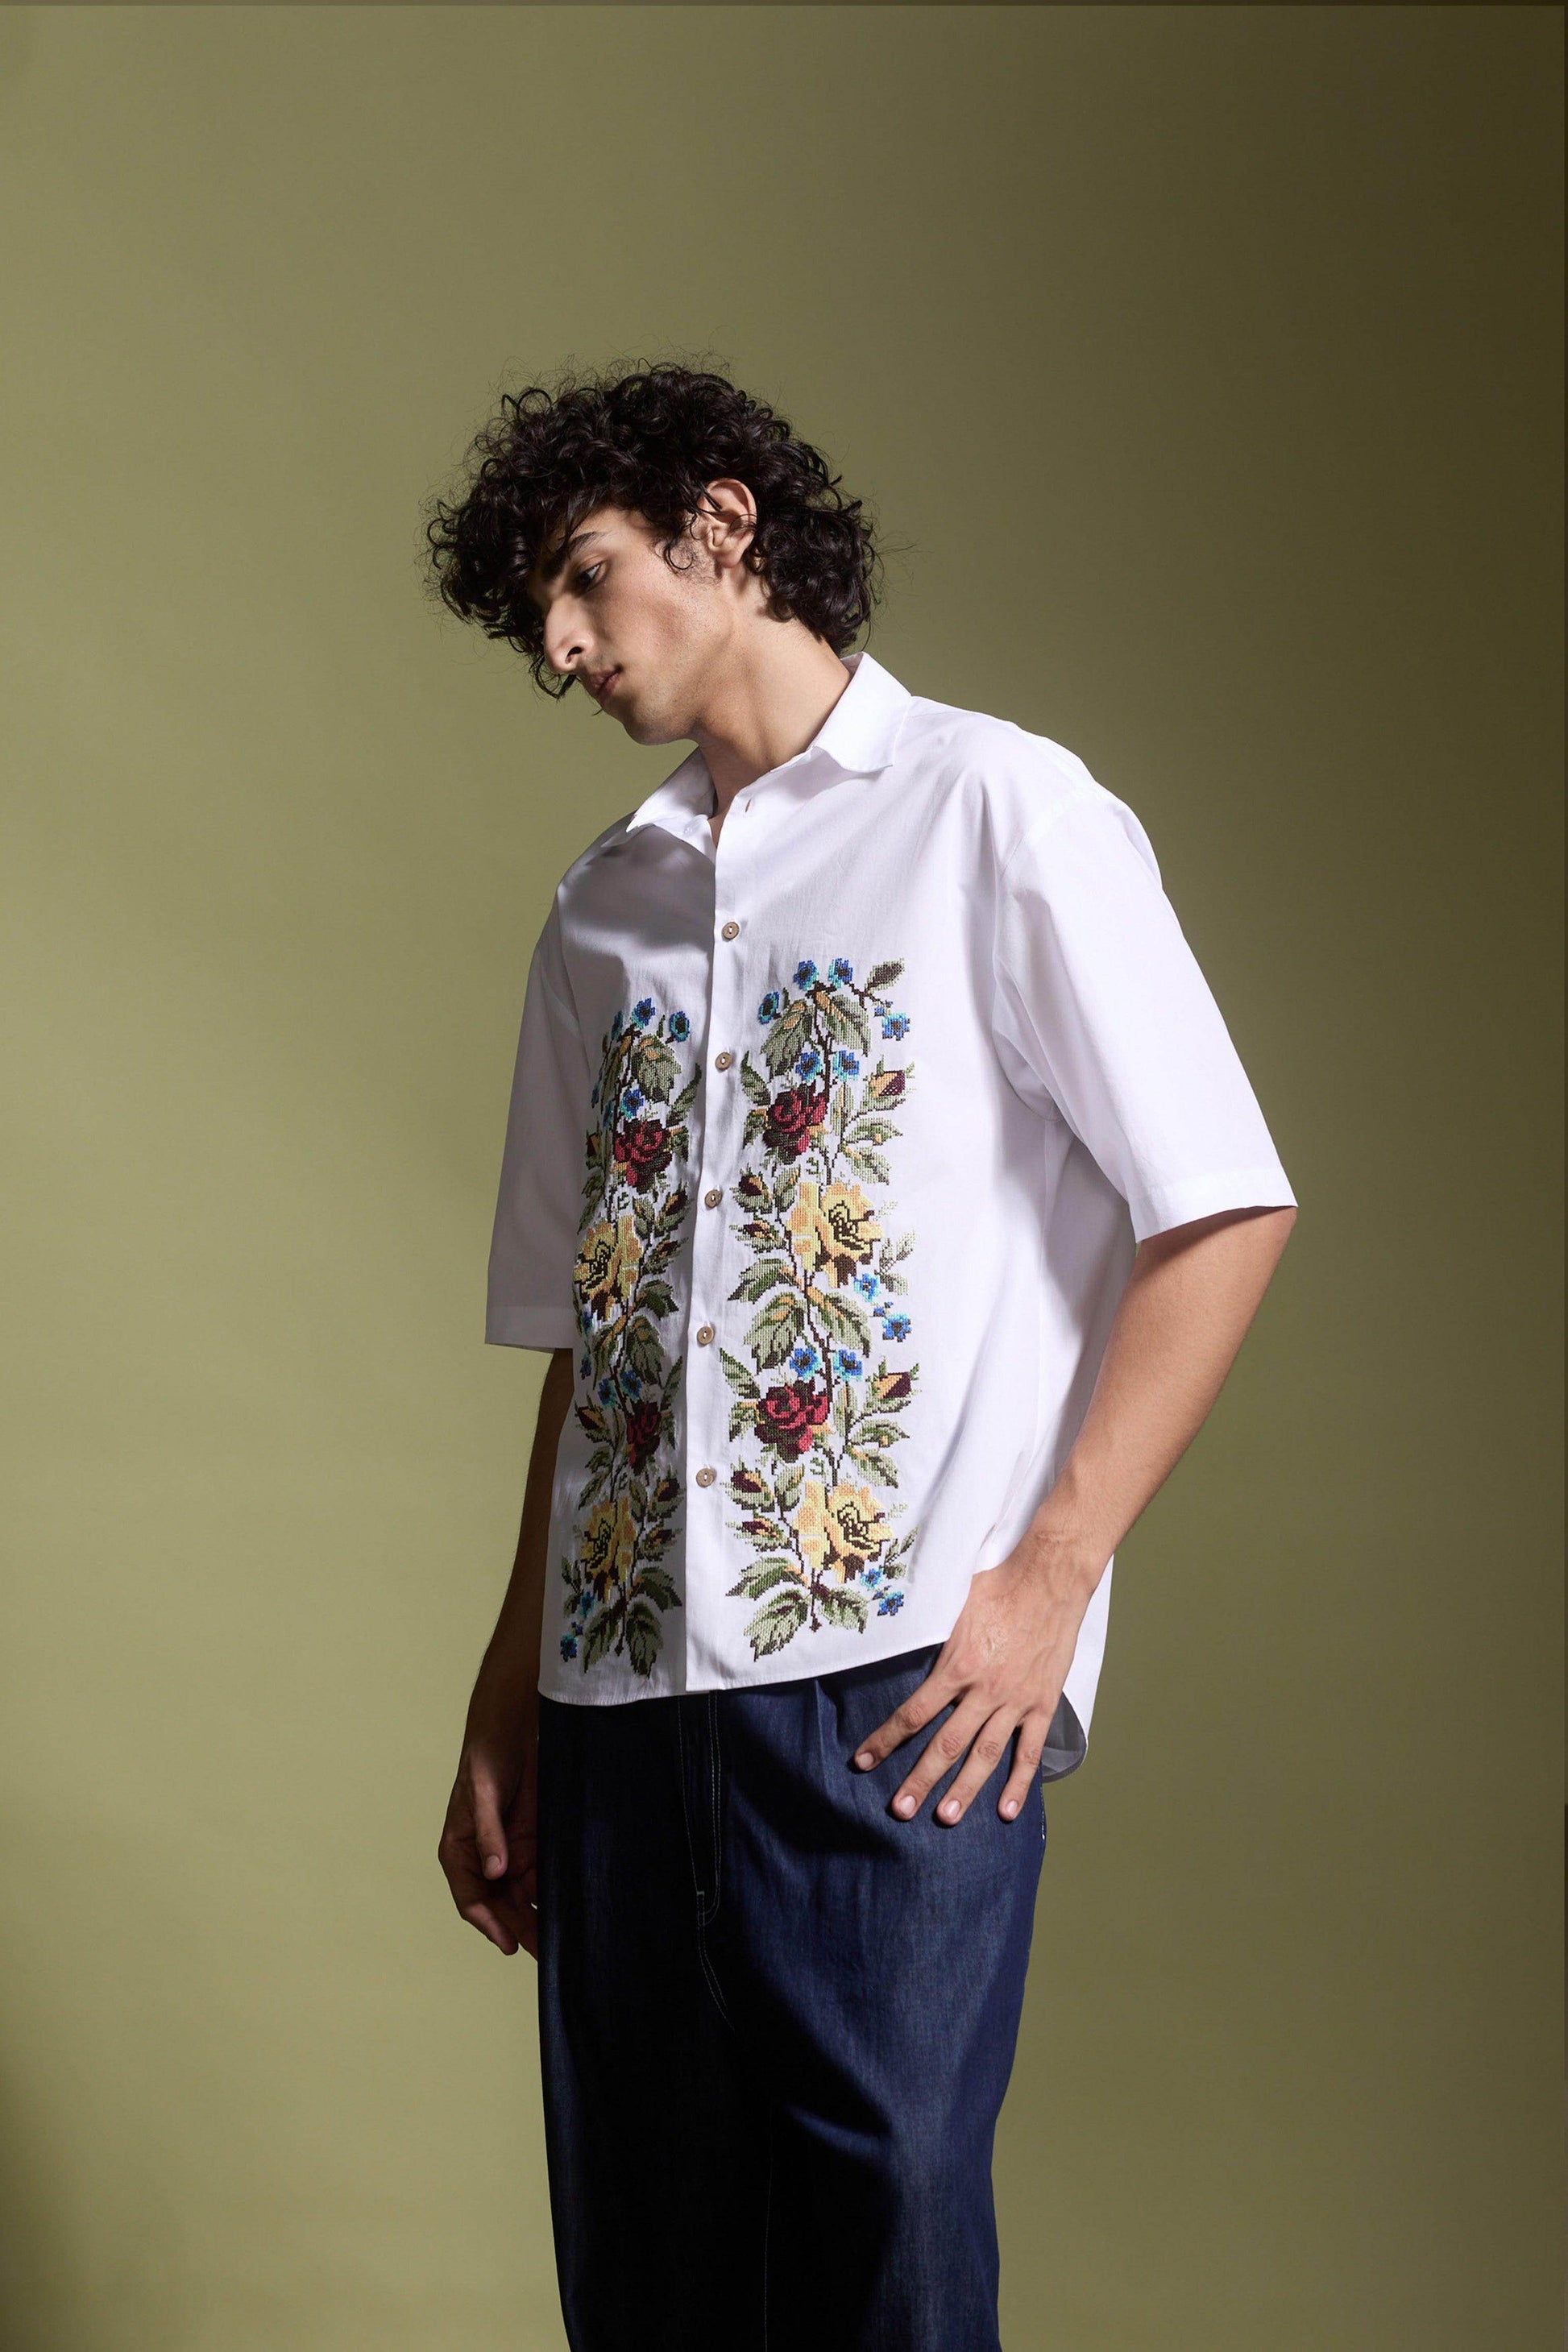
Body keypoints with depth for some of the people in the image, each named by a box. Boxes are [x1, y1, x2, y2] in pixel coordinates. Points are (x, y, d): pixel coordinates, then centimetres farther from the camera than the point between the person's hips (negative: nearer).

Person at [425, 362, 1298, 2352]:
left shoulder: (994, 810, 2)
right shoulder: (603, 913, 19)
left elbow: (1226, 1212, -4)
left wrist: (1050, 1580, -11)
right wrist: (507, 1702, 13)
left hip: (897, 1681, -5)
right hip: (625, 1680, 6)